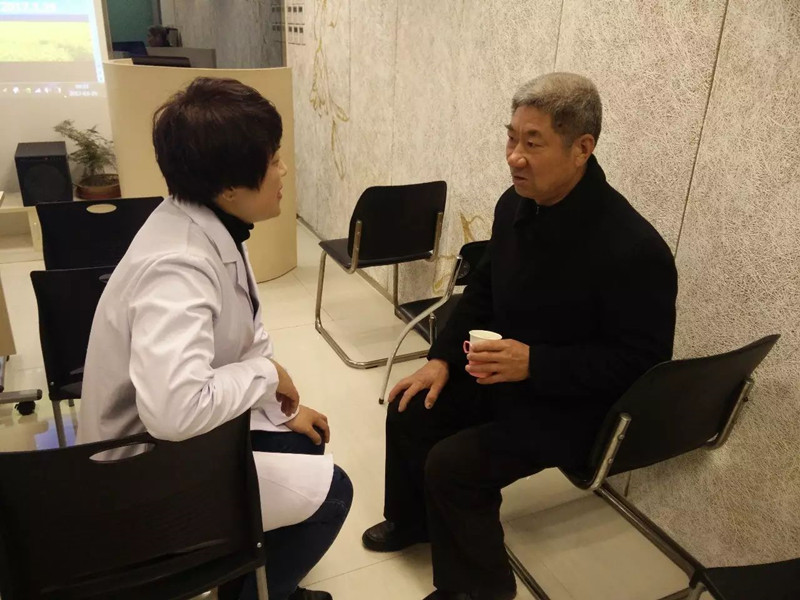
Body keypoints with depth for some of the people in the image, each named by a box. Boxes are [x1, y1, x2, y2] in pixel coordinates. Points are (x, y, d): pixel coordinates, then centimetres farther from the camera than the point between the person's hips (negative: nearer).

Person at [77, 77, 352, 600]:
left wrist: (286, 407, 6)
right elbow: (176, 409, -45)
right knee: (328, 491, -5)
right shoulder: (177, 266, -35)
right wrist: (267, 374, -27)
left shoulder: (213, 226, -6)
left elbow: (247, 335, 7)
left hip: (187, 433, 9)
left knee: (305, 441, 17)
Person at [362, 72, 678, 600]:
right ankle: (412, 521, 31)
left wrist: (534, 363, -31)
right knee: (410, 410, 3)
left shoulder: (634, 248, -28)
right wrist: (443, 357, -2)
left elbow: (641, 360, -22)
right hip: (502, 370, 8)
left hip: (574, 404, -7)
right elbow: (483, 289, 8)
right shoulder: (516, 204, -6)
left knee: (452, 463, -17)